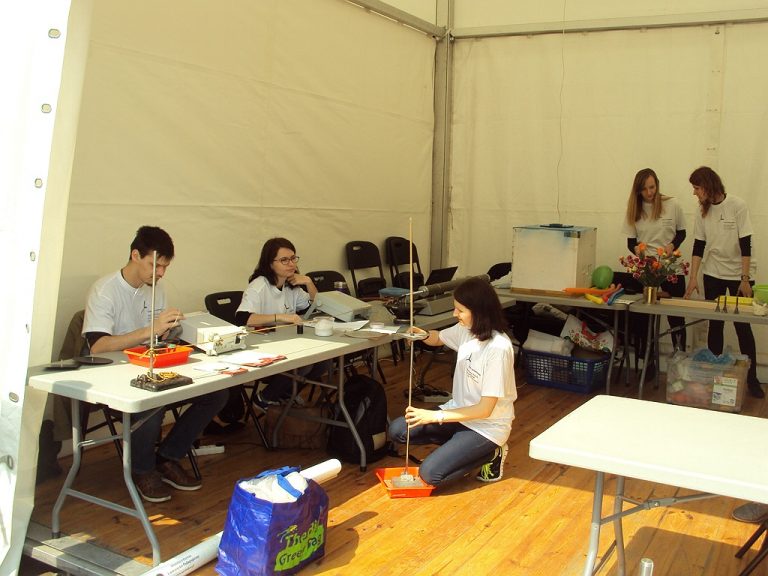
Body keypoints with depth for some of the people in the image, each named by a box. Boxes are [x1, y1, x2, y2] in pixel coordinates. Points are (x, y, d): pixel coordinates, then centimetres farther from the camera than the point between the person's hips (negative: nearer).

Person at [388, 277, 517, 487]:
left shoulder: (498, 348, -27)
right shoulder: (465, 328, -6)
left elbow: (485, 409, -25)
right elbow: (439, 338, 18)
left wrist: (434, 416, -24)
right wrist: (424, 335, -7)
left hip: (487, 425, -7)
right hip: (460, 411, 7)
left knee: (430, 474, -18)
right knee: (397, 430, -4)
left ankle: (491, 453, 2)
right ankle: (458, 444, 9)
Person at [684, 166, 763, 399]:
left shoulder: (737, 206, -12)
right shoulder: (702, 210, 1)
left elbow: (745, 245, -12)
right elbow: (698, 246, 3)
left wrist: (745, 279, -15)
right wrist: (693, 278, -4)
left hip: (739, 274, -4)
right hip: (713, 274, 4)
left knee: (742, 325, -2)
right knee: (715, 325, 6)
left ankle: (752, 378, 8)